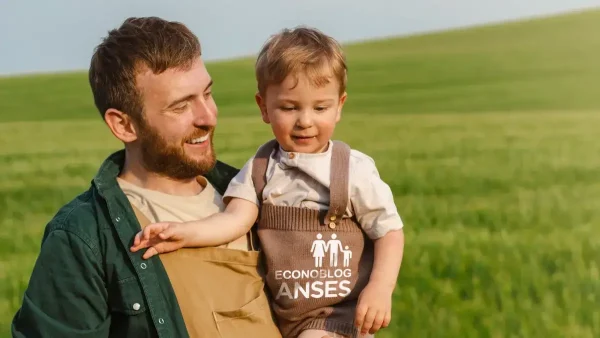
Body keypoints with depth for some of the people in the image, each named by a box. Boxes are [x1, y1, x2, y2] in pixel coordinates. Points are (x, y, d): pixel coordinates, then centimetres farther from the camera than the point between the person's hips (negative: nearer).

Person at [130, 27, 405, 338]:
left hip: (336, 312, -5)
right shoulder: (259, 168, 0)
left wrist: (380, 288, -17)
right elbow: (236, 219, -12)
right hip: (278, 312, 5)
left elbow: (390, 231, -4)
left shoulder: (354, 170, -10)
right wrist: (185, 232, -29)